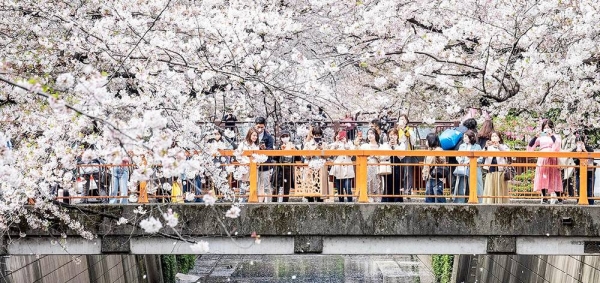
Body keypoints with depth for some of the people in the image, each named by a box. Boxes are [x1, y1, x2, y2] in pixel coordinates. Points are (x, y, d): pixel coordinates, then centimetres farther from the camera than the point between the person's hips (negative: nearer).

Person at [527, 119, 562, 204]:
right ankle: (544, 199, 0)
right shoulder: (540, 138, 13)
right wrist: (535, 136, -3)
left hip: (552, 160, -2)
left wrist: (552, 135, -13)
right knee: (543, 179, -3)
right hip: (542, 160, 2)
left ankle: (560, 199, 1)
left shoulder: (556, 137, 9)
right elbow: (529, 148, 6)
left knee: (554, 180, -5)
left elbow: (557, 147, -12)